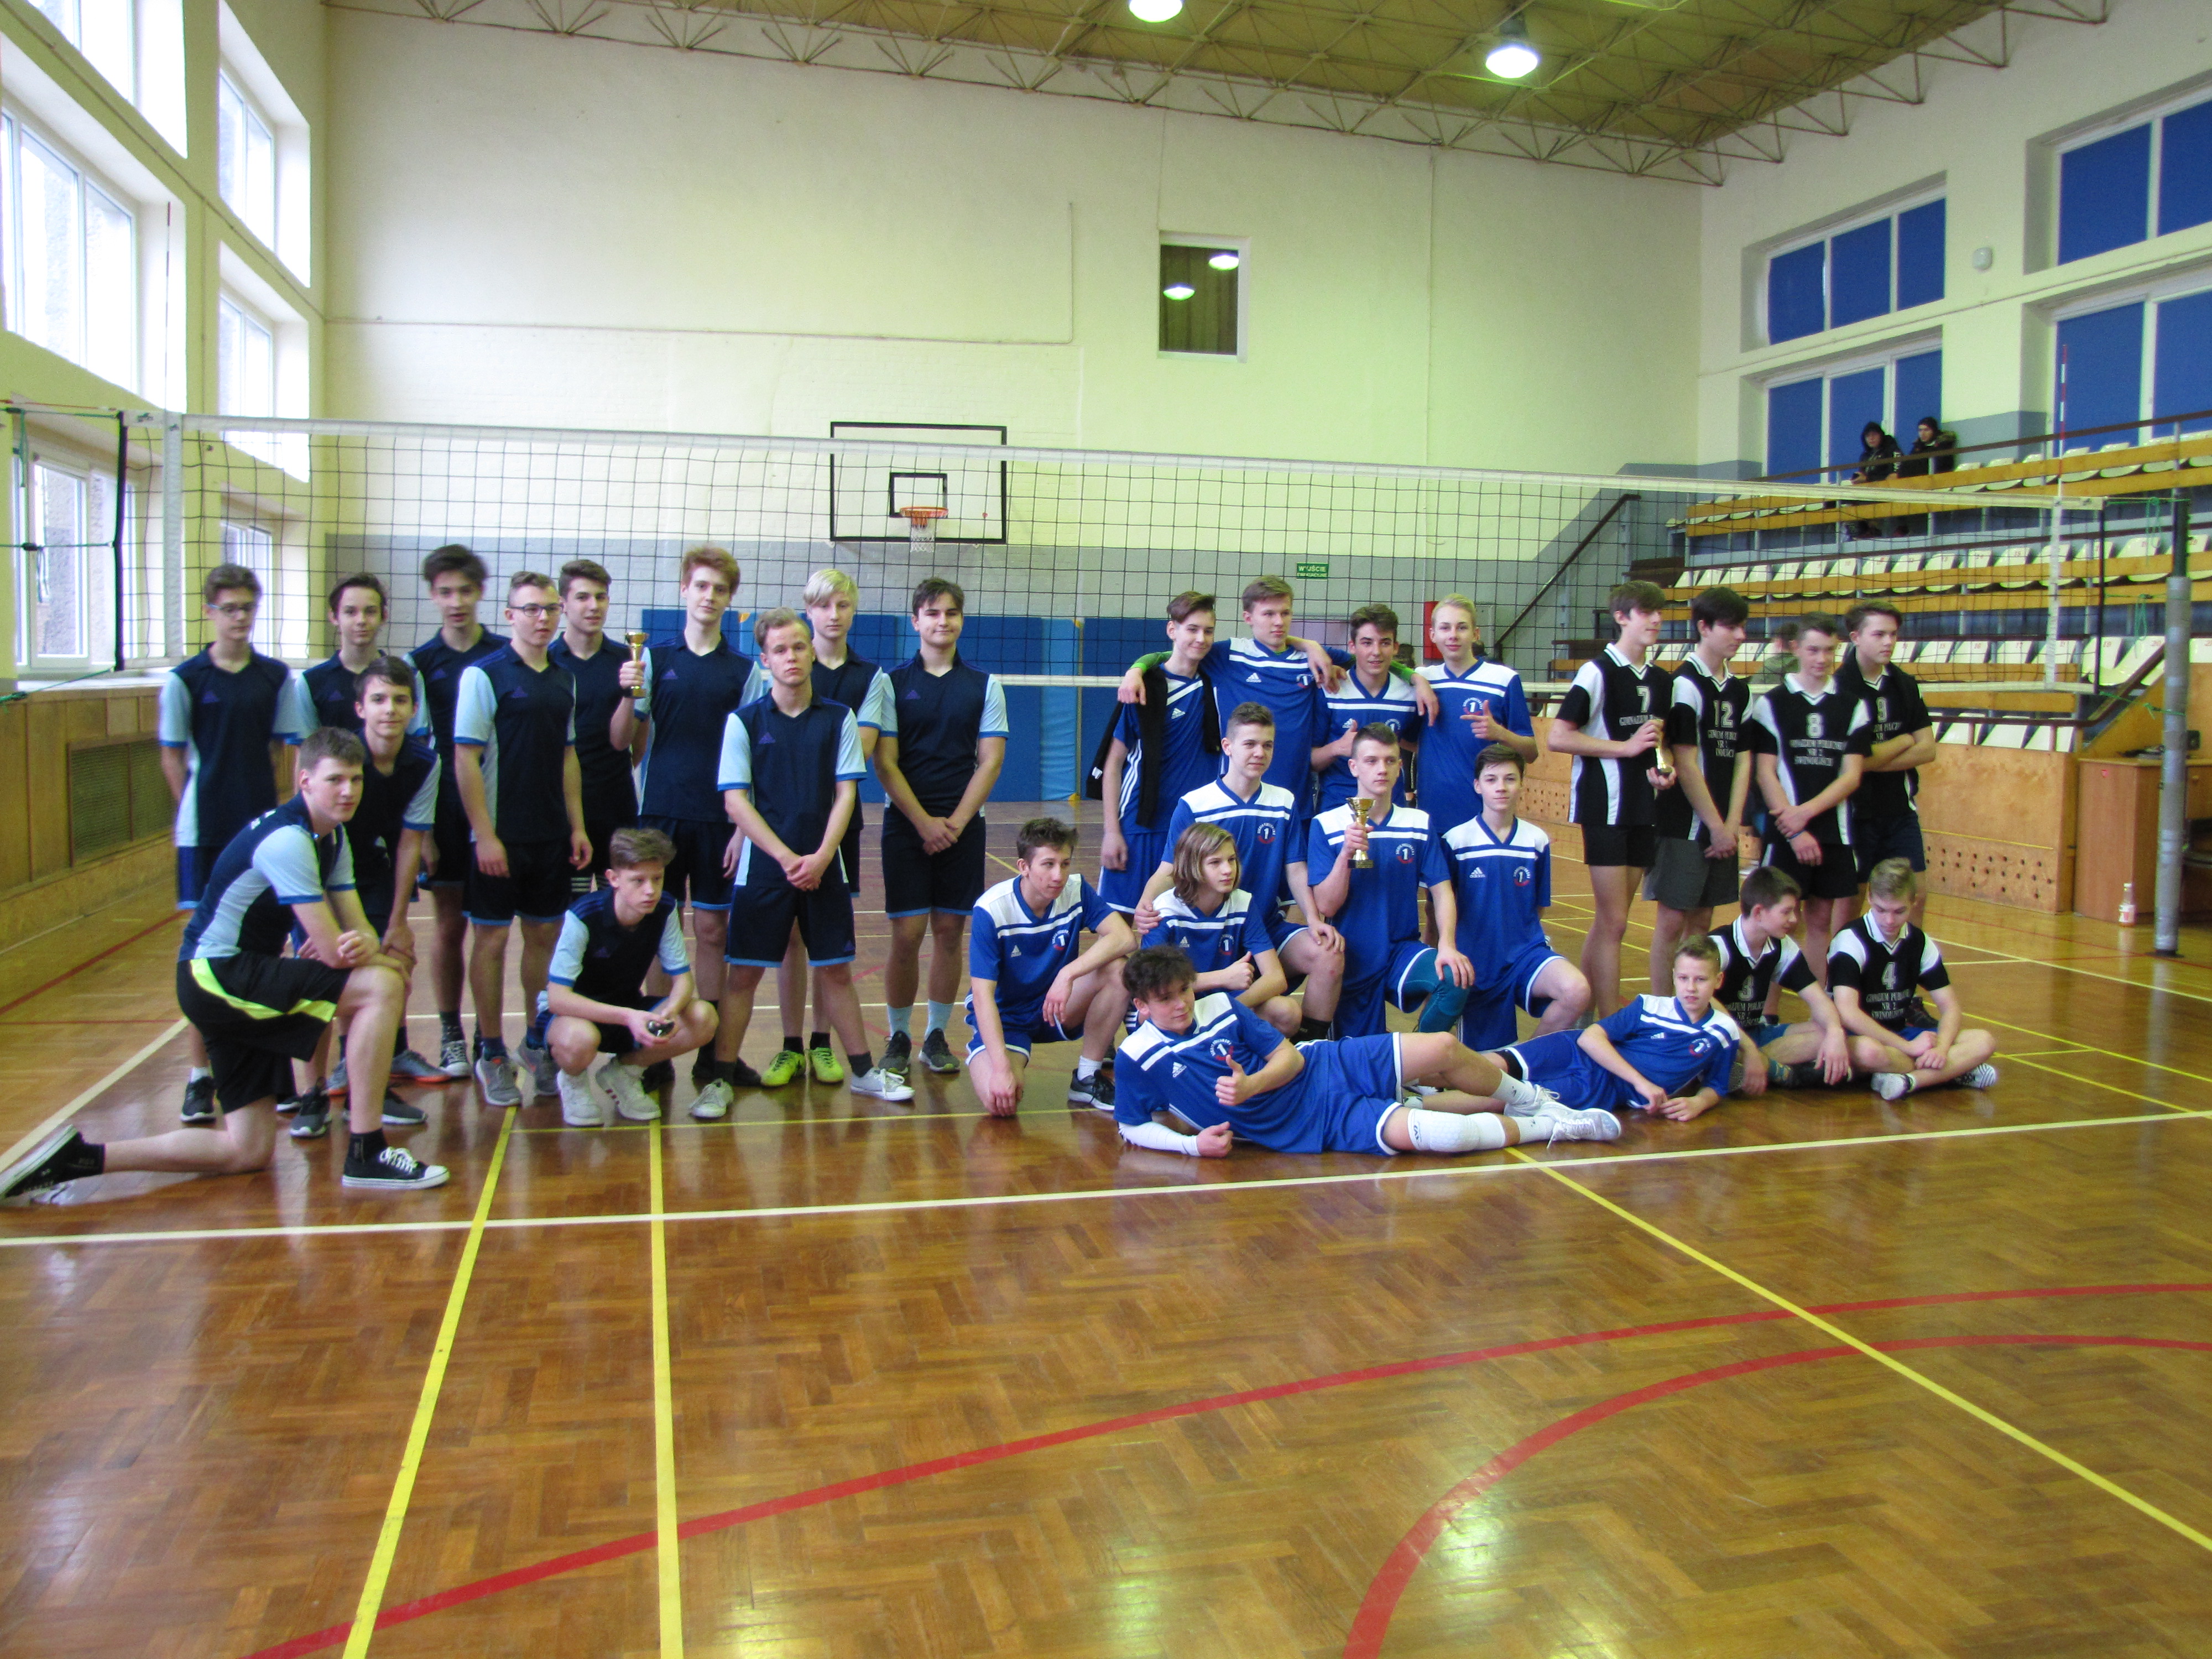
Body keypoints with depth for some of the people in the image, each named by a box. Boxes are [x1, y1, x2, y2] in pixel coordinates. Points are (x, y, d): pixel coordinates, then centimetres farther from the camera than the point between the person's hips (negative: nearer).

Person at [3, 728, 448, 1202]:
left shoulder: (331, 837, 10)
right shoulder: (287, 840, -20)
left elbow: (356, 929, 5)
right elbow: (331, 951, -23)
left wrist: (364, 947, -19)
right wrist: (389, 963, -5)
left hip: (236, 982, 10)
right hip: (218, 975, -10)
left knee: (248, 1152, 8)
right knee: (383, 986, -21)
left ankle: (79, 1157, 13)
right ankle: (366, 1154, -17)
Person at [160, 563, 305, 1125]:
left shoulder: (276, 677, 5)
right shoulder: (186, 679, -2)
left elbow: (284, 748, 9)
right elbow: (173, 755, 2)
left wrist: (274, 805, 2)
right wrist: (198, 808, -3)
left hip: (263, 827, 2)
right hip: (204, 831, -2)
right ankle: (200, 1074, 6)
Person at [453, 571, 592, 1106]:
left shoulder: (564, 680, 11)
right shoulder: (484, 675, -8)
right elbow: (466, 760, -11)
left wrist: (577, 825, 11)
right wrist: (485, 835, -16)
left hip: (551, 836, 6)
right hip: (500, 836, -6)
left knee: (545, 936, 11)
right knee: (491, 940, 2)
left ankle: (539, 1044, 23)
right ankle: (492, 1055, 11)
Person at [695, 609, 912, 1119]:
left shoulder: (839, 719, 4)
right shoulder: (744, 721, -1)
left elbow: (846, 793, 1)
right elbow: (736, 801, -6)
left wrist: (820, 858, -11)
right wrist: (786, 857, -13)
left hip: (824, 868, 2)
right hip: (763, 867, -2)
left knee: (837, 970, 9)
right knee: (743, 974, 0)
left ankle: (863, 1071, 20)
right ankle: (720, 1080, 9)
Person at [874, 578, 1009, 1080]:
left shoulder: (984, 685, 7)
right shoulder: (893, 682, 2)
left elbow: (991, 760, 2)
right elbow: (885, 763, -2)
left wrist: (957, 822, -8)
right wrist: (924, 821, -11)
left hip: (963, 826, 2)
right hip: (906, 825, -1)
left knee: (950, 932, 4)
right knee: (907, 935, -4)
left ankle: (937, 1036, 17)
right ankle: (899, 1037, 10)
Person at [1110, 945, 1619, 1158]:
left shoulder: (1221, 1006, 1)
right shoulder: (1137, 1058, -8)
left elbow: (1289, 1057, 2)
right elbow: (1132, 1128, -2)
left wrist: (1252, 1084, -18)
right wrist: (1192, 1143, -18)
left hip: (1320, 1066, 4)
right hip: (1305, 1127, -4)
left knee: (1443, 1048, -15)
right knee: (1426, 1135, -27)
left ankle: (1534, 1100, 16)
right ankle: (1545, 1129, 0)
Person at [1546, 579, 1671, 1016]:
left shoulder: (1661, 679, 12)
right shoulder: (1599, 671, -9)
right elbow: (1557, 737, -14)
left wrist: (1661, 770, 3)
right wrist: (1626, 747, -16)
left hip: (1644, 811, 7)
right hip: (1606, 807, -7)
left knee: (1608, 921, 12)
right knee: (1613, 922, -7)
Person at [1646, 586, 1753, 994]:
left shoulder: (1739, 691, 12)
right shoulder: (1687, 684, -10)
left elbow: (1742, 760, 10)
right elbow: (1685, 764, -13)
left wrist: (1732, 824, 0)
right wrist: (1715, 825, -10)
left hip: (1723, 827, 7)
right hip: (1685, 825, -7)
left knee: (1702, 921, 11)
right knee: (1673, 919, -4)